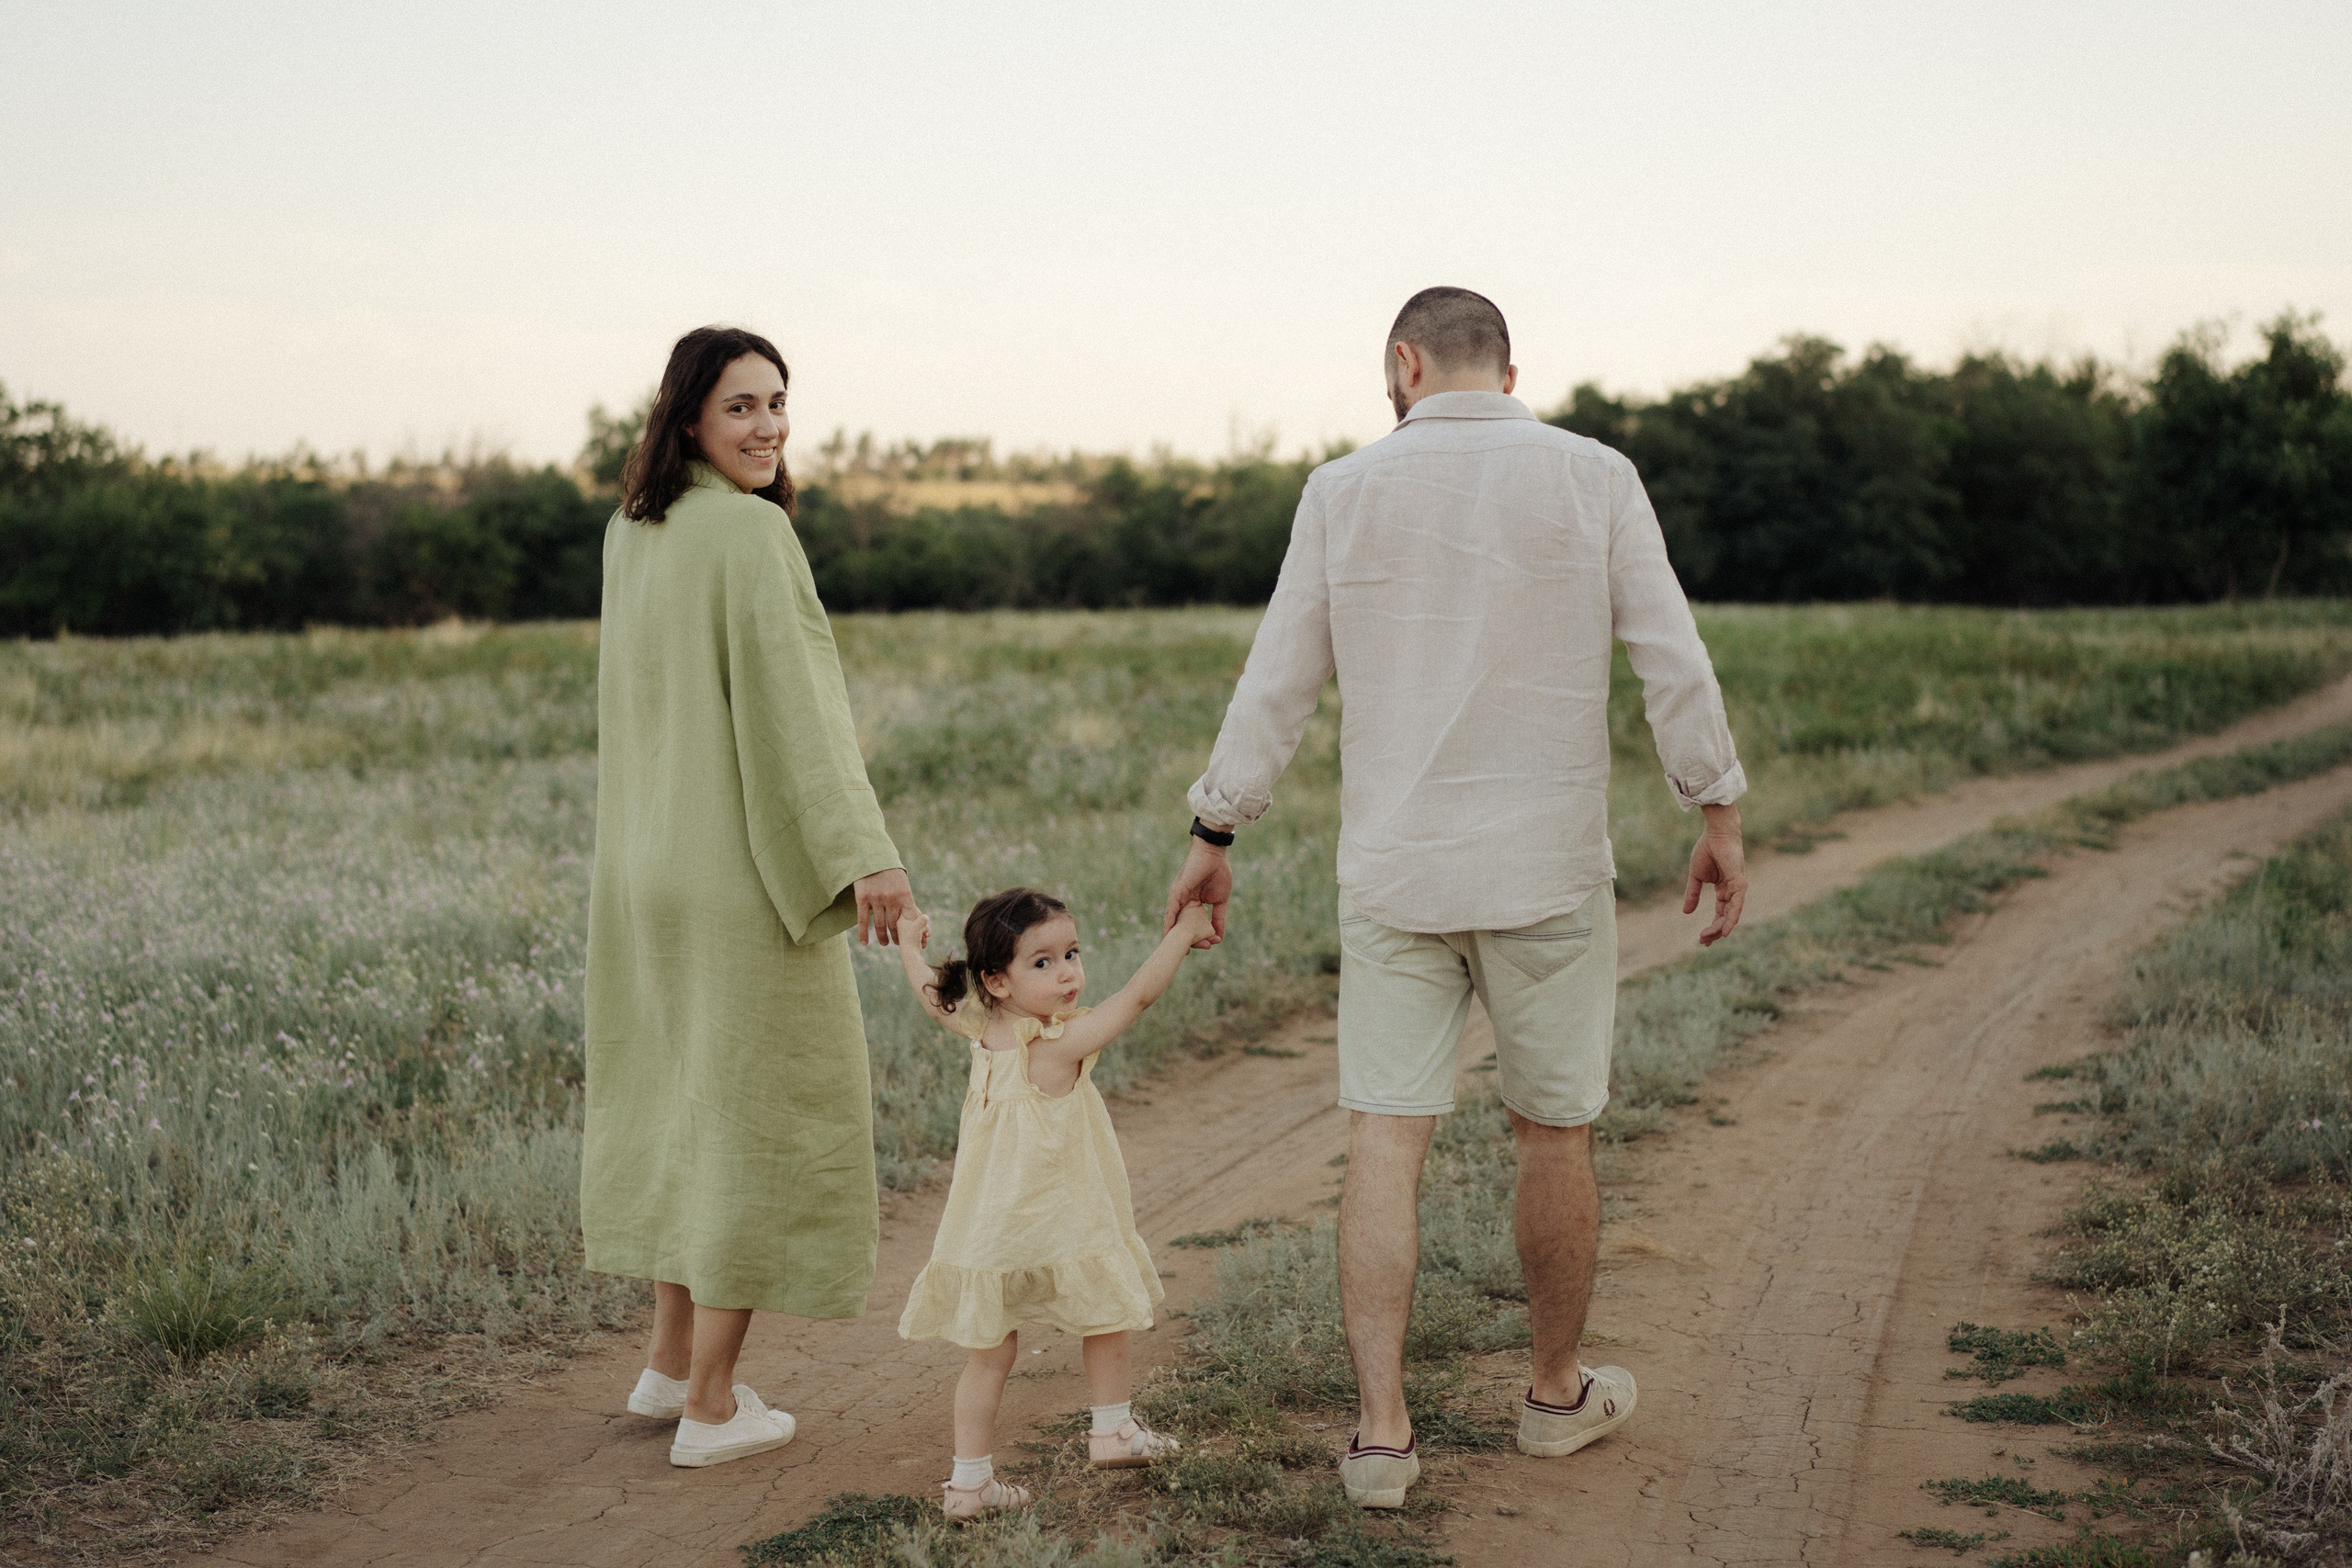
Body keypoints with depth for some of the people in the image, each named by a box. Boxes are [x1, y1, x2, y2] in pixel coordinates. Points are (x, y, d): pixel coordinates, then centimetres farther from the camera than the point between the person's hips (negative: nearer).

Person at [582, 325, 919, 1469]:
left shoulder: (629, 530, 10)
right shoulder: (748, 530, -15)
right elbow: (793, 700, -23)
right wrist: (862, 855, -28)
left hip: (649, 856, 8)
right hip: (748, 863, -8)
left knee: (691, 1086, 21)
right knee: (761, 1105, 2)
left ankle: (672, 1356, 32)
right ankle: (711, 1404, 8)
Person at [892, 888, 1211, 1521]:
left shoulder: (980, 1030, -1)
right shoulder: (1062, 1043, -20)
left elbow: (931, 992, 18)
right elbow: (1139, 995, -19)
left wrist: (909, 944, 37)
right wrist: (1183, 931, -9)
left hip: (988, 1236, 6)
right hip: (1060, 1227, -6)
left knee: (989, 1353, 11)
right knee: (1107, 1316, 20)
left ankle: (970, 1481, 11)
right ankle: (1112, 1432, 34)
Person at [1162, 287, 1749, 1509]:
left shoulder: (1346, 491, 1)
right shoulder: (1592, 478, -2)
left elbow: (1277, 683, 3)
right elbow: (1673, 661, -4)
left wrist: (1214, 834, 12)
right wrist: (1720, 818, 5)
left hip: (1391, 869, 1)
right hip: (1546, 868, 0)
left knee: (1384, 1142, 3)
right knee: (1555, 1132, 14)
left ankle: (1381, 1430, -1)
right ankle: (1559, 1393, 29)